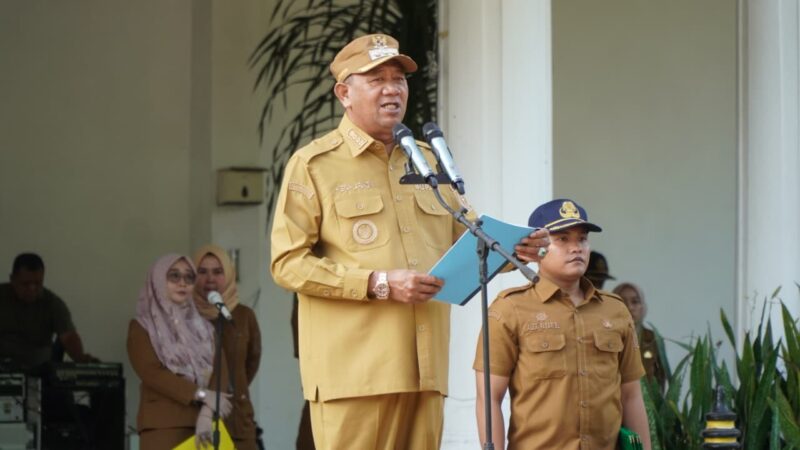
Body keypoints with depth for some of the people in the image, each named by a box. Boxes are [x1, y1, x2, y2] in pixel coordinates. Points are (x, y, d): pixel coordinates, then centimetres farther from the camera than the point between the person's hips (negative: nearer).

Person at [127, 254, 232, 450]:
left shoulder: (203, 325, 18)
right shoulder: (142, 327, 8)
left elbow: (220, 369, 4)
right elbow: (152, 373, -7)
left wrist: (207, 412, -14)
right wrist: (201, 394, -15)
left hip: (202, 422, 4)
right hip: (163, 425, -4)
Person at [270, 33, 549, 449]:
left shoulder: (429, 160, 20)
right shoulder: (314, 164, 2)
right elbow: (288, 263, -6)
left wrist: (507, 251, 2)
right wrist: (379, 284, -14)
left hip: (424, 367, 5)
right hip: (354, 366, -5)